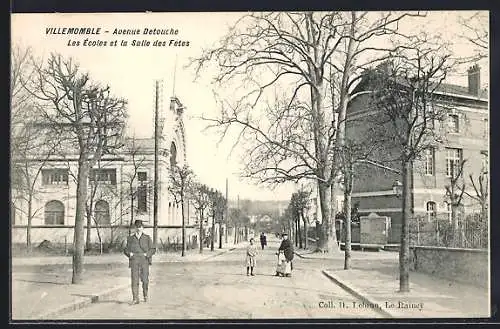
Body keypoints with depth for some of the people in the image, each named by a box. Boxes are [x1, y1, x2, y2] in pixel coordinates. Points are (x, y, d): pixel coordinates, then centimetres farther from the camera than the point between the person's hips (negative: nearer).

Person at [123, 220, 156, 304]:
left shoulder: (147, 237, 11)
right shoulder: (130, 238, 15)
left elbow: (153, 249, 10)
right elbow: (126, 250, 18)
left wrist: (147, 254, -8)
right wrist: (129, 253, -2)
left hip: (144, 260, -1)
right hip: (134, 260, 1)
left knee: (145, 279, -6)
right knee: (134, 280, -6)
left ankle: (145, 295, 19)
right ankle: (135, 299, -3)